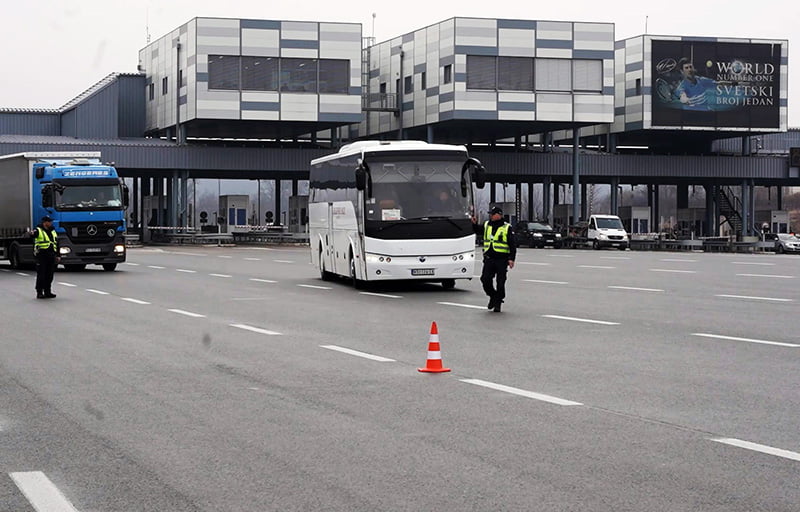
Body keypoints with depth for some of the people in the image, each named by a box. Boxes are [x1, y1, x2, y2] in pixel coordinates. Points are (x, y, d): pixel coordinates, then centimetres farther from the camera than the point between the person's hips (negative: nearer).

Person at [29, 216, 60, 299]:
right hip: (41, 255, -6)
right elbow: (32, 236, -24)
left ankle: (47, 292, 15)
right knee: (41, 275, -4)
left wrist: (57, 255, 17)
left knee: (49, 276, 8)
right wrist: (32, 234, -48)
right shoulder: (38, 230, -2)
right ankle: (39, 292, 1)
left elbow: (57, 244, 21)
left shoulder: (53, 232, 17)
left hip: (51, 256, 6)